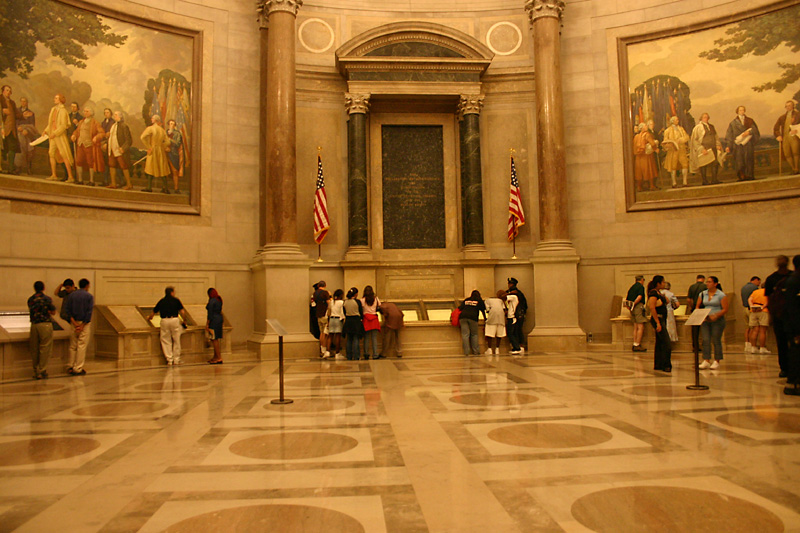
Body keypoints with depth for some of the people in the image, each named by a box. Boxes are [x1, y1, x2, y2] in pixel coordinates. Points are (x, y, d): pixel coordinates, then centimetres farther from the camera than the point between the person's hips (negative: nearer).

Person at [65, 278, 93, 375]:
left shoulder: (71, 295, 7)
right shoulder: (89, 296, -5)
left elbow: (68, 310, 0)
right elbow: (89, 312, -12)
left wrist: (74, 323, -5)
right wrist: (83, 325, -11)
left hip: (74, 323, 4)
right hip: (85, 323, -4)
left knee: (73, 346, 13)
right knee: (82, 346, -1)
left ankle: (70, 367, 16)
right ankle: (78, 369, 0)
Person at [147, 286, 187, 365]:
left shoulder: (161, 301, 16)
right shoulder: (176, 300, 8)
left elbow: (153, 312, 26)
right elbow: (182, 312, 2)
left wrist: (149, 318, 46)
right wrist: (184, 320, 17)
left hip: (164, 321, 2)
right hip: (174, 320, -2)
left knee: (166, 341, 9)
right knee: (176, 341, 8)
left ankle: (169, 360, 6)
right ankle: (176, 360, 11)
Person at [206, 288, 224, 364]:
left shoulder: (212, 301, -14)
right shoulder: (219, 300, 12)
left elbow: (210, 313, -16)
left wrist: (207, 324, -13)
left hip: (213, 321, -9)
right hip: (219, 319, 9)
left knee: (214, 339, -5)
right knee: (215, 339, 16)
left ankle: (219, 358, -6)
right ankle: (215, 357, 24)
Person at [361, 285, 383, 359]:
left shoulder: (362, 300, -4)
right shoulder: (376, 299, 1)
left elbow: (360, 310, -4)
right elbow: (379, 307, 6)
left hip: (366, 319, -1)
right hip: (374, 319, 1)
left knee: (366, 338, 6)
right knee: (374, 338, 3)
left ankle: (366, 354, 9)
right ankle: (375, 355, 1)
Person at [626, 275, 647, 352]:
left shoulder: (632, 287, 18)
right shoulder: (641, 286, -6)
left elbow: (626, 299, 19)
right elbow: (639, 296, -21)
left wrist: (629, 306, 12)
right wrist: (634, 304, -13)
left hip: (633, 309, 8)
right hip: (639, 306, -8)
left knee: (635, 327, 11)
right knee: (641, 327, -8)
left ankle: (635, 345, 11)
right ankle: (637, 345, -12)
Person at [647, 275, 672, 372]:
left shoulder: (658, 292, 14)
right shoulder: (653, 293, -15)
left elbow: (667, 302, 25)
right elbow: (652, 308, -22)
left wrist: (664, 297, 7)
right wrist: (658, 323, -24)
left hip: (662, 319, 10)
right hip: (658, 319, -10)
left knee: (660, 343, 12)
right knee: (667, 344, -10)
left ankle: (658, 365, 17)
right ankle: (666, 365, -5)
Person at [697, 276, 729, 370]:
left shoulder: (721, 295, -4)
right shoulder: (702, 294, 9)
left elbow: (725, 309, -8)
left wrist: (715, 316, -21)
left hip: (717, 320, -4)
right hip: (705, 320, 4)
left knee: (716, 341, 0)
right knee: (705, 340, -2)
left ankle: (717, 361, 9)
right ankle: (706, 361, -1)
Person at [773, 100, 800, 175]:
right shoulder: (782, 117, 21)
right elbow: (775, 127, 23)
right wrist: (778, 135, 11)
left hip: (794, 136, -4)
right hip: (785, 137, 4)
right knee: (787, 154, -5)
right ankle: (793, 169, 1)